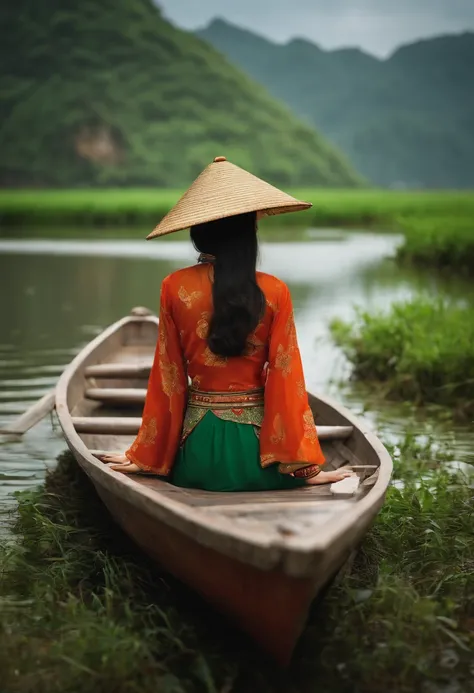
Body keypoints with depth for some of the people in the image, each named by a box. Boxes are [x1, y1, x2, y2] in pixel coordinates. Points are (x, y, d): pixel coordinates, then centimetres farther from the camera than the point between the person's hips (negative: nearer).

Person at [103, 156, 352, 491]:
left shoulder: (175, 288, -5)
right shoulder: (274, 292, -6)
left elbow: (168, 376, -1)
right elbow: (285, 379, -8)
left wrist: (146, 457, 8)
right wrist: (305, 466, -3)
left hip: (198, 452, 0)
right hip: (255, 451, 0)